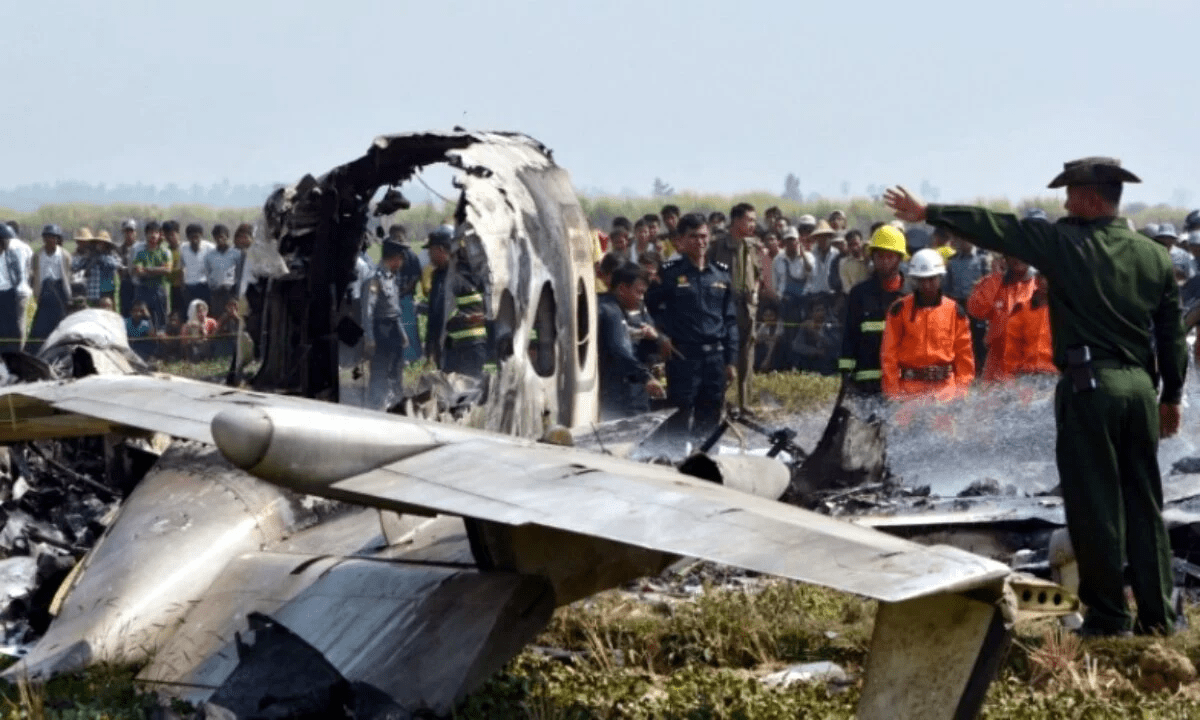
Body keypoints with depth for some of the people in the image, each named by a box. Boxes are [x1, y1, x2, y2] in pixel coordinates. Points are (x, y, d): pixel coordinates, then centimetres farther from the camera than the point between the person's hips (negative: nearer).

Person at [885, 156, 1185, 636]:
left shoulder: (1066, 243, -6)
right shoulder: (1156, 257, 9)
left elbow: (999, 229, -3)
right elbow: (1172, 335, 12)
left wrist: (928, 213, 3)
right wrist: (1171, 395, 21)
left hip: (1088, 385, -5)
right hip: (1140, 385, 5)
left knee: (1094, 504, 1)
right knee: (1144, 504, 10)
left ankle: (1107, 617, 3)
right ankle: (1157, 616, 12)